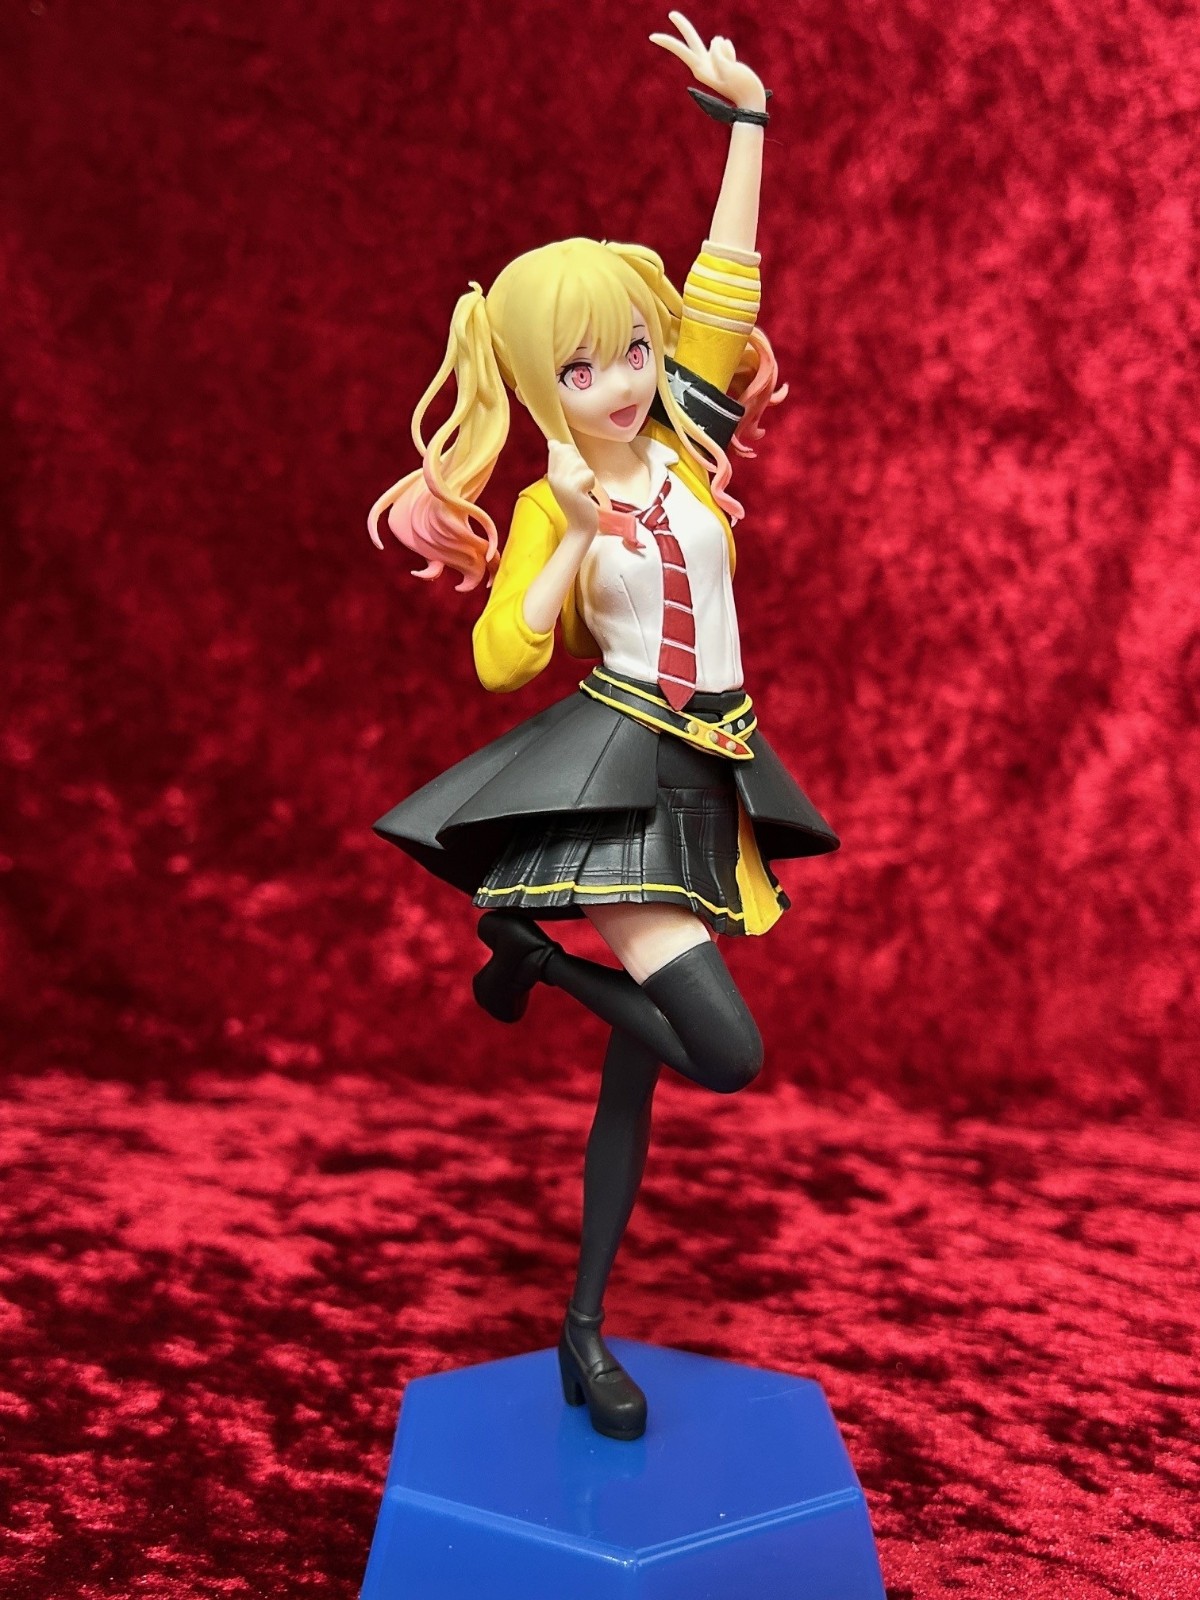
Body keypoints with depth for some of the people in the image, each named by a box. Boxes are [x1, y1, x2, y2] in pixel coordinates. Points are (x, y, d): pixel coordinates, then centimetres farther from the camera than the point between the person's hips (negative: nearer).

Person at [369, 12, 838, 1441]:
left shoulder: (684, 440, 4)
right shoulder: (545, 509, -5)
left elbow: (725, 278, 4)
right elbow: (499, 659, -12)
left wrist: (744, 117, 3)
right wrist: (578, 536, -18)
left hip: (704, 777, 5)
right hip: (617, 775, -5)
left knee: (638, 1068, 9)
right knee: (725, 1051, -19)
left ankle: (583, 1332, 19)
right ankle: (542, 952, 7)